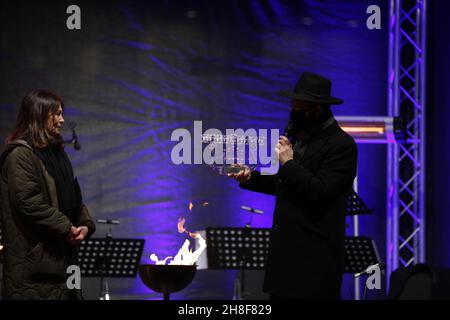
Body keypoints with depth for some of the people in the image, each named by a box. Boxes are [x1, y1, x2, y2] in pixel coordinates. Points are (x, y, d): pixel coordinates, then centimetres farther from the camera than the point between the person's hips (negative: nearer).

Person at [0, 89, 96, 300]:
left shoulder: (57, 152, 20)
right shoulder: (20, 155, -9)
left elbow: (73, 196, 23)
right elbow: (28, 203, -18)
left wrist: (85, 225, 4)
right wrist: (66, 227, -14)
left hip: (62, 255, 9)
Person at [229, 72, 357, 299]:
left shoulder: (341, 144, -12)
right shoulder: (300, 137, 15)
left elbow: (320, 192, -21)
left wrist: (288, 163, -15)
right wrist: (250, 178, 9)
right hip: (286, 249, 8)